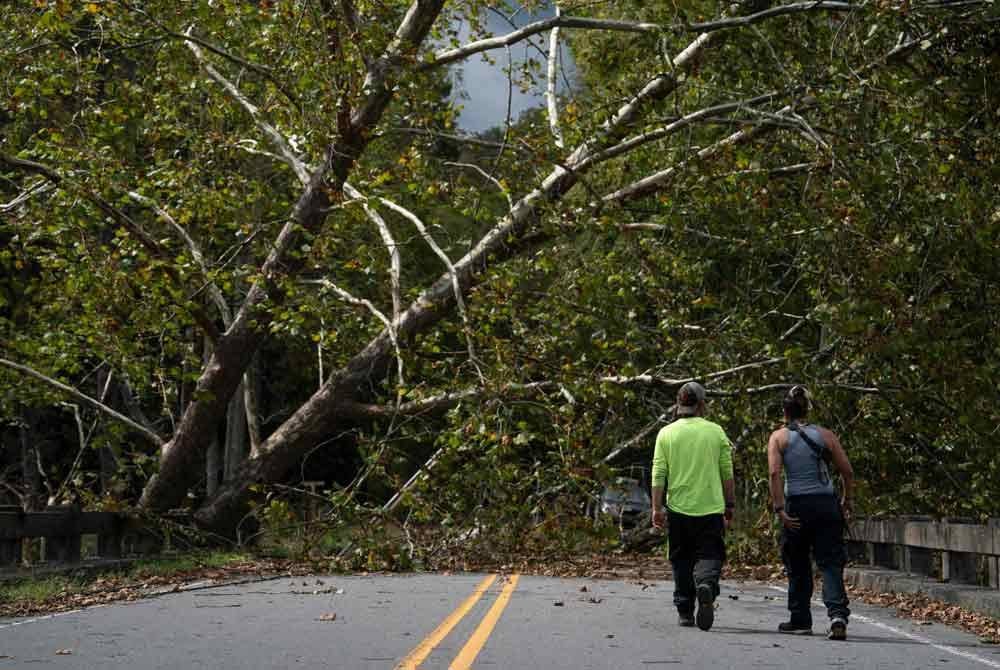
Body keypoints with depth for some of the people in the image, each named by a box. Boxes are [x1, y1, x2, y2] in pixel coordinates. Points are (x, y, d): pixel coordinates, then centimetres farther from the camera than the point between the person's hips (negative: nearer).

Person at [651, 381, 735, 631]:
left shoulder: (666, 433, 2)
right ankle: (706, 585, -30)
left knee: (682, 561, 13)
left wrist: (657, 508, 1)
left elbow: (659, 474, -2)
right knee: (709, 555, 2)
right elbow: (727, 474, 2)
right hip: (711, 508, -1)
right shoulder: (715, 432, 1)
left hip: (678, 507, 1)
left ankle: (685, 612, 14)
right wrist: (730, 505, 11)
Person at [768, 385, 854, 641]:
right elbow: (848, 472, 6)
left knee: (798, 566, 14)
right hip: (827, 504, 1)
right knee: (830, 563, 0)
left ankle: (800, 621, 23)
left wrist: (779, 509, -12)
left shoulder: (779, 437, 3)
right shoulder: (826, 435, 8)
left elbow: (774, 473, -11)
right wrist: (846, 503, 19)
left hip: (797, 505, -1)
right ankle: (838, 614, -20)